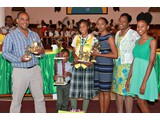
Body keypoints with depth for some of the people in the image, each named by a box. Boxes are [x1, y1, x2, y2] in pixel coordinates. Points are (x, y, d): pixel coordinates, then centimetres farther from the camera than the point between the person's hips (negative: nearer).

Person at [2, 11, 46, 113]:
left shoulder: (35, 35, 12)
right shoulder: (11, 36, -1)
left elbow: (41, 50, 16)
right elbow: (5, 52, -6)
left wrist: (42, 51, -9)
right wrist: (20, 59, -20)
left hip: (35, 70, 4)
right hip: (20, 71, -4)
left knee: (40, 98, 9)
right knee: (17, 100, 3)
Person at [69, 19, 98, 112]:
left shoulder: (93, 39, 1)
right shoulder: (76, 38, 11)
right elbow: (74, 51, 15)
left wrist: (92, 62, -18)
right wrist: (75, 57, -6)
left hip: (88, 66, -3)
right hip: (77, 66, 3)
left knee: (87, 90, 1)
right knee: (74, 89, 3)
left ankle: (84, 111, 14)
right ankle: (73, 110, 19)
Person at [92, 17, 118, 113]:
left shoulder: (110, 37, -8)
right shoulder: (98, 37, 12)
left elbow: (115, 55, -13)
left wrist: (100, 54, -13)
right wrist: (94, 54, 3)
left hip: (107, 67, -7)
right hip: (98, 66, 7)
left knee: (106, 91, 1)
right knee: (100, 90, 11)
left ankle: (105, 113, 12)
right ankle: (101, 112, 21)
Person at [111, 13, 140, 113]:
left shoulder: (133, 34, -8)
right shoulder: (117, 34, 15)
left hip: (128, 66, -7)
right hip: (117, 65, 7)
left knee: (127, 92, -3)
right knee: (117, 90, 11)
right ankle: (119, 113, 23)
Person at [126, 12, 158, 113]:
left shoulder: (152, 41, -10)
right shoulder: (137, 41, 10)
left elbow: (151, 62, -16)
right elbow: (134, 61, 12)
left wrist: (144, 82, -20)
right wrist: (129, 78, 10)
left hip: (146, 73, -6)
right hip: (137, 73, 6)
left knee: (141, 102, -3)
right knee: (143, 102, 13)